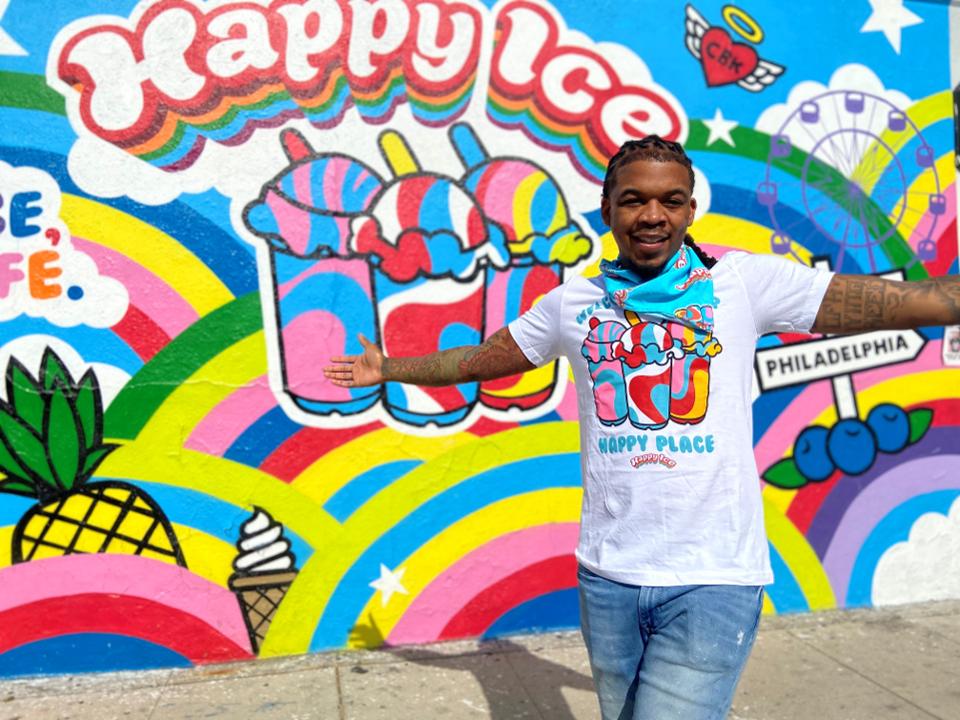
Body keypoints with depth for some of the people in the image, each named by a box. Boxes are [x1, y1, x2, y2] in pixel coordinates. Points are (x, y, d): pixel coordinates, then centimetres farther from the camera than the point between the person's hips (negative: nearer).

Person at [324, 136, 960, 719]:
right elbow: (478, 358, 18)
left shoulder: (746, 282, -3)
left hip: (714, 579, -3)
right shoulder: (573, 303, 6)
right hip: (607, 574, 4)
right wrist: (387, 369, 21)